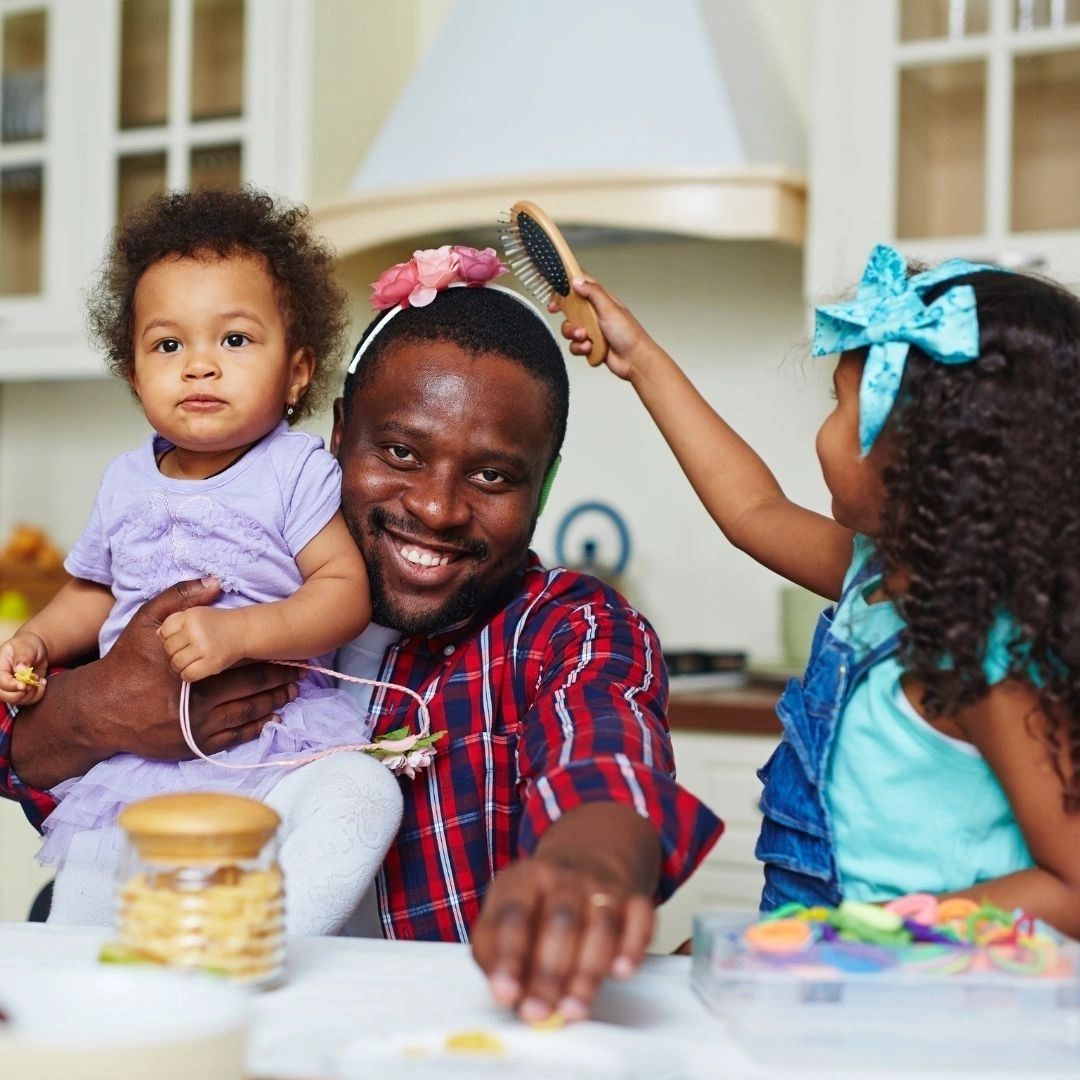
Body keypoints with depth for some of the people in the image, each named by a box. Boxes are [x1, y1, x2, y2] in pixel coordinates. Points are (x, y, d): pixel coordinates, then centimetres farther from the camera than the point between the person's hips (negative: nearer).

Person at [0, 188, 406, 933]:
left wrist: (239, 632, -26)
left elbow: (346, 590, -14)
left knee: (363, 797, -33)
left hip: (280, 750, -4)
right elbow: (93, 592, 24)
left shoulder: (297, 472, -5)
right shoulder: (126, 483, 11)